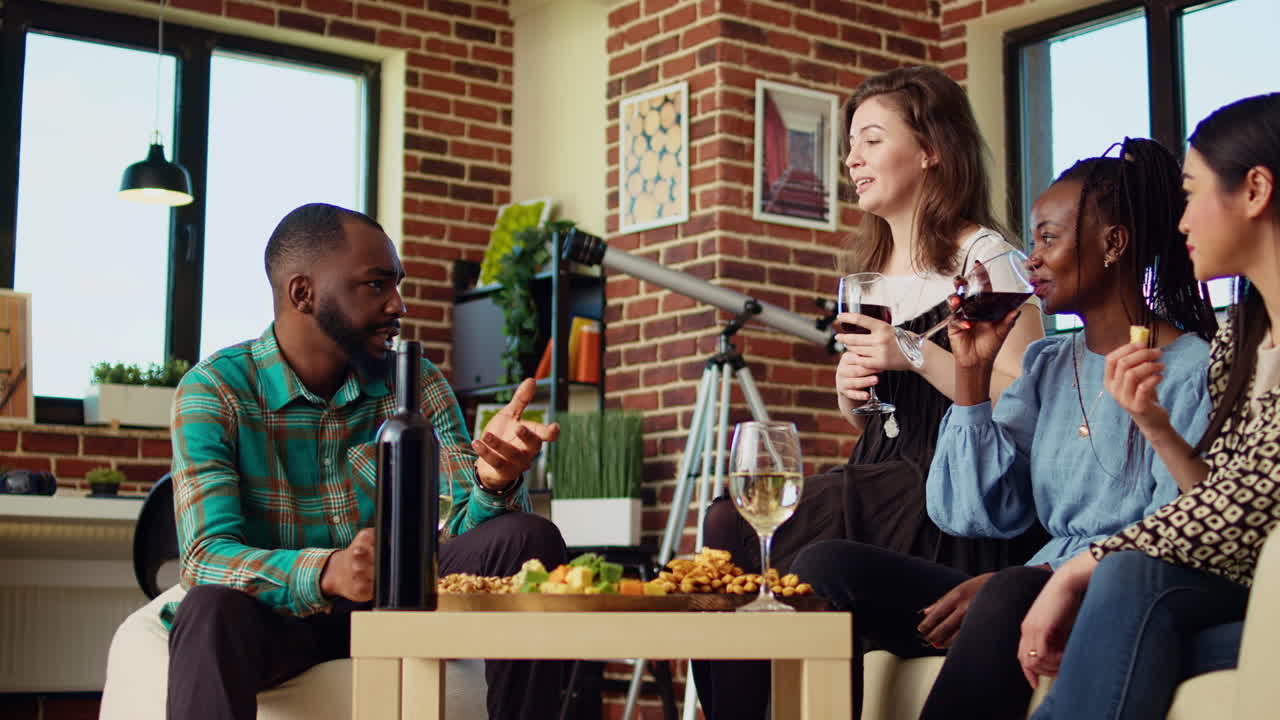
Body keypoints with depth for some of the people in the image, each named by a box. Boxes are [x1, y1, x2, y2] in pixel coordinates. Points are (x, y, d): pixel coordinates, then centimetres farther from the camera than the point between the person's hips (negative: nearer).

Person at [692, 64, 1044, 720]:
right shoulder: (869, 270, 20)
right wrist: (848, 391, 5)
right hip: (875, 481, 7)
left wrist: (916, 355, -18)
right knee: (732, 517, -19)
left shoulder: (983, 256, -2)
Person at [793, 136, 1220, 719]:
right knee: (829, 565, -13)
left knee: (1014, 596, -39)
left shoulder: (1192, 370, -2)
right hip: (1033, 589, 6)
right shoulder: (1045, 365, 19)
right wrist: (972, 374, 3)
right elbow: (982, 514, 9)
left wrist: (1031, 576, -21)